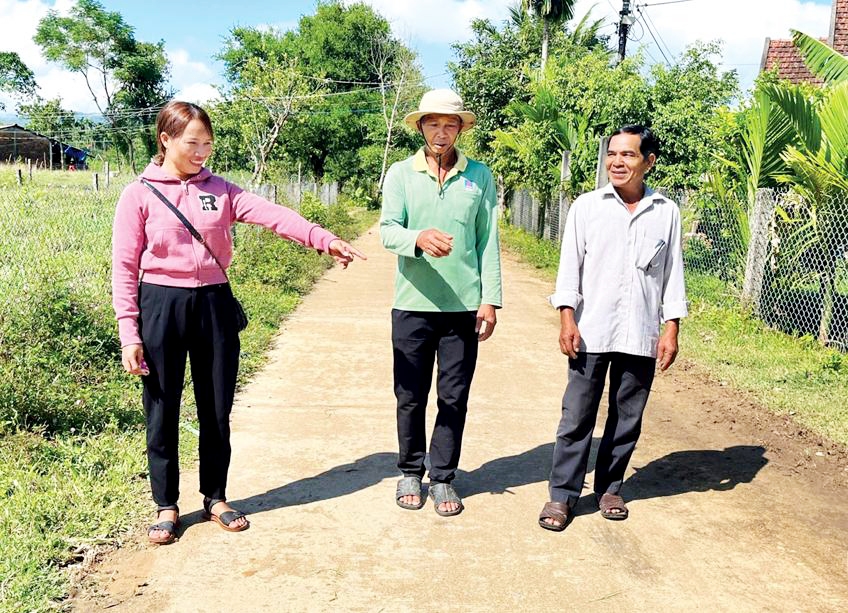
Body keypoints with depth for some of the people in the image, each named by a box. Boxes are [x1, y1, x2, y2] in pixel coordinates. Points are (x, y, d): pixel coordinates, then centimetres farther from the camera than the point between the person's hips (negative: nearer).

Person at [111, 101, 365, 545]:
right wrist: (129, 334, -9)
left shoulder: (220, 191, 5)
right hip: (161, 307, -2)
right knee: (162, 412, 7)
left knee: (216, 409, 11)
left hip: (215, 305, 3)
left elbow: (272, 215, -11)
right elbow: (125, 267, -3)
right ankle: (166, 506, 24)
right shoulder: (139, 195, -2)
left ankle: (216, 498, 28)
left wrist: (323, 239, -27)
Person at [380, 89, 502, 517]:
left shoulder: (479, 176, 5)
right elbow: (387, 230, -9)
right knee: (410, 397, 9)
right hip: (413, 305, 0)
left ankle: (443, 477, 22)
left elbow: (488, 242, 4)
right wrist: (419, 238, -30)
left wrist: (490, 299, 0)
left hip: (463, 306, 0)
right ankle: (410, 473, 27)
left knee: (454, 398, 7)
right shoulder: (401, 174, 3)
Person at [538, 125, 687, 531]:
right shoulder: (587, 207, 2)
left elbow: (673, 273, 6)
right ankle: (563, 494, 11)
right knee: (577, 416, 1)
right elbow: (570, 265, 1)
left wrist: (672, 329, 2)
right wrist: (567, 319, -7)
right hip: (591, 333, -1)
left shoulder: (666, 212, 4)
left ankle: (610, 487, 26)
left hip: (641, 336, 2)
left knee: (627, 419, 10)